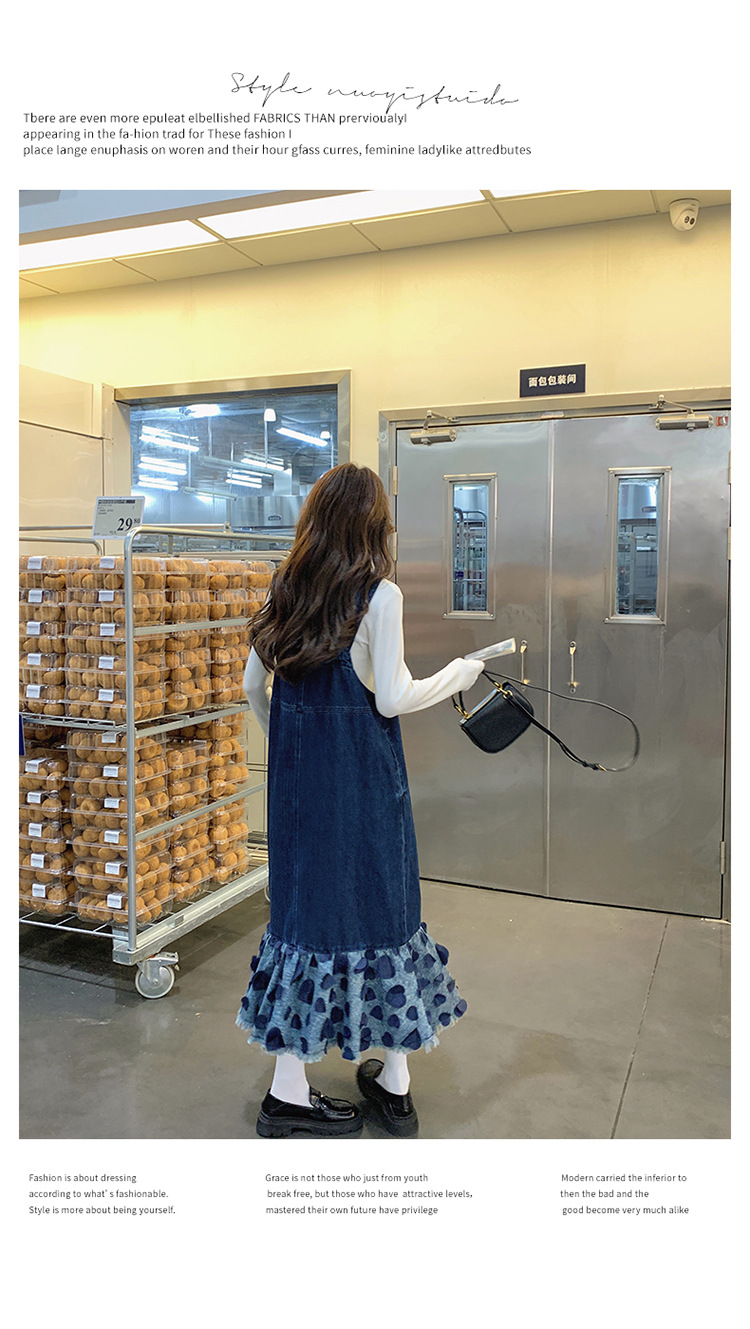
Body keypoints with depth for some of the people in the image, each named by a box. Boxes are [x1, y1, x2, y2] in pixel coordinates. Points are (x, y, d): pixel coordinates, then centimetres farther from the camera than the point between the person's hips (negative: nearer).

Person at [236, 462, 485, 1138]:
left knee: (303, 901, 12)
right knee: (382, 901, 9)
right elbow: (392, 698, -13)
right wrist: (459, 674, 2)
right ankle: (394, 1083, 24)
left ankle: (289, 1092, 19)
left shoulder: (287, 588, 5)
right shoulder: (380, 594, -12)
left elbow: (254, 685, 9)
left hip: (297, 774, 5)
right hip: (363, 774, -5)